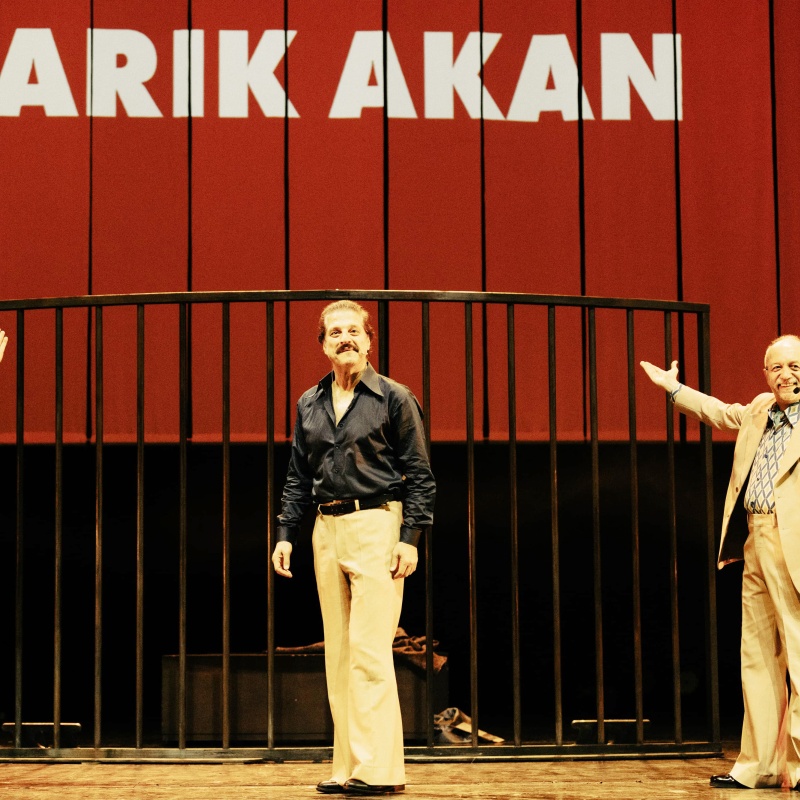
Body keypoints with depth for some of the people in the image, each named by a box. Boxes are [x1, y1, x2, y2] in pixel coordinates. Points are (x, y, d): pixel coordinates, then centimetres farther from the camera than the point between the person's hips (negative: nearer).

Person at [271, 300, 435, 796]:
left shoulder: (394, 398, 0)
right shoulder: (309, 405, 15)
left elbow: (419, 475, -2)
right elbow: (299, 478, 19)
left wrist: (411, 536, -11)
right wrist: (285, 534, 10)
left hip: (377, 525, -6)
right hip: (327, 531, 6)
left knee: (369, 649, -12)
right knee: (338, 652, 7)